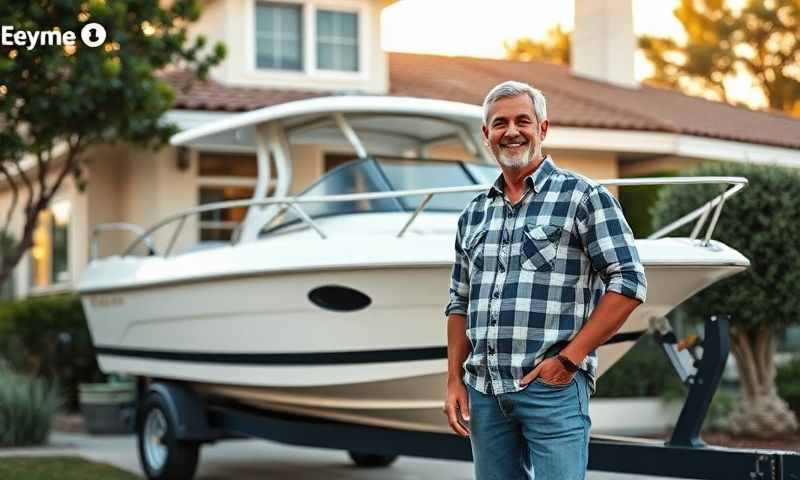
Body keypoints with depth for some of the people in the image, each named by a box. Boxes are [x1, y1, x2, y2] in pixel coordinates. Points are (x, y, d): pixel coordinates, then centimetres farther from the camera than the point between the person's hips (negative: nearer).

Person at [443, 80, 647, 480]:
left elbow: (629, 283, -7)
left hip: (553, 387, -5)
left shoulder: (583, 196, -2)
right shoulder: (474, 214, 15)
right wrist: (454, 381, 11)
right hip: (483, 391, 6)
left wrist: (569, 358, -11)